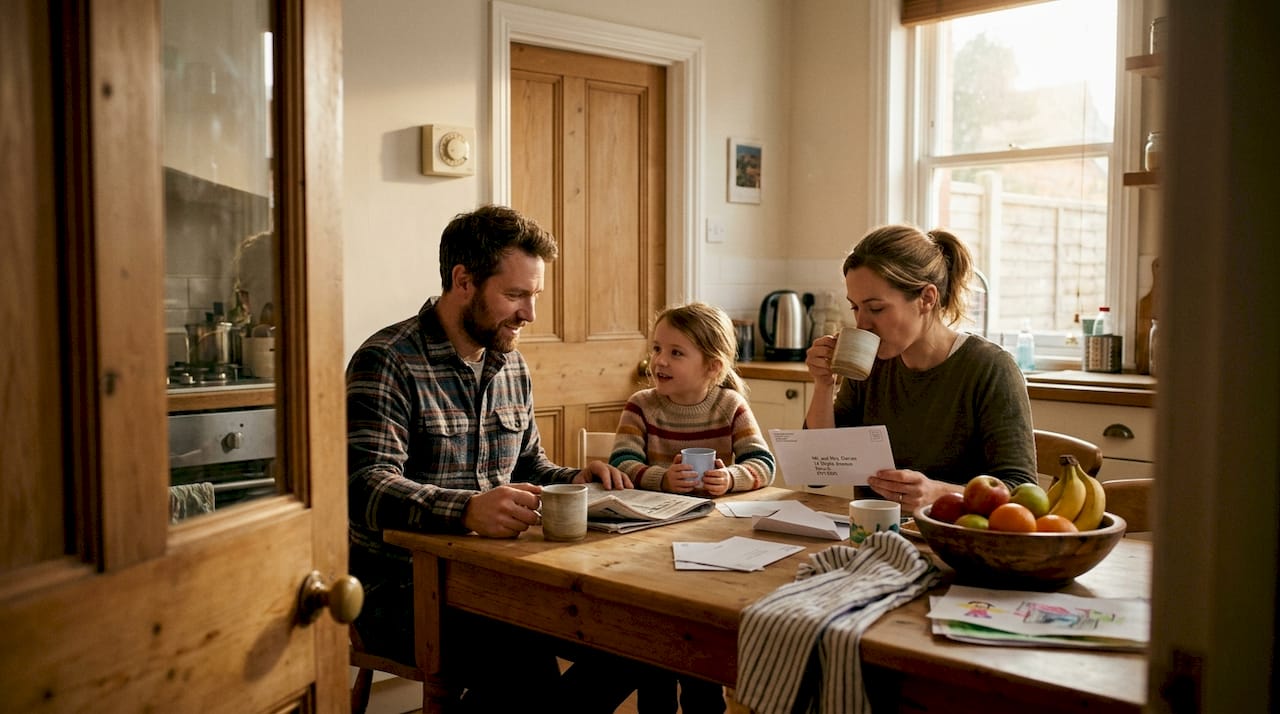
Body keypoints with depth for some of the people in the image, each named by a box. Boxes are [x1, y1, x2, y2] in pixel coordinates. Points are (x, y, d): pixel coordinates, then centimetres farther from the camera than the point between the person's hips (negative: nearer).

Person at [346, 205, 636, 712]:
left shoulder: (512, 366, 14)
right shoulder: (387, 361, -10)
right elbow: (366, 487, -22)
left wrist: (574, 480, 3)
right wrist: (467, 509, -39)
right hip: (401, 583, -7)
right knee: (522, 659, -33)